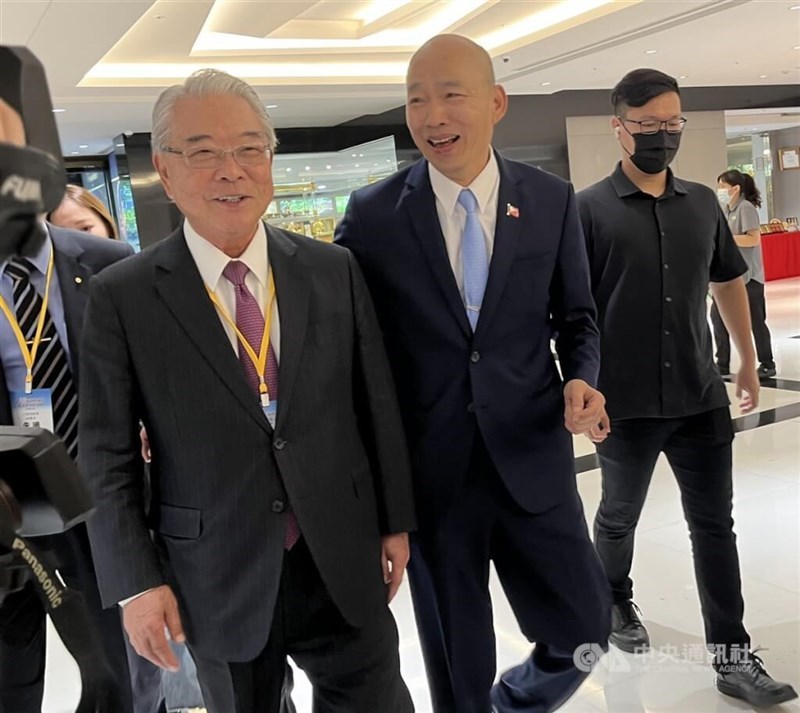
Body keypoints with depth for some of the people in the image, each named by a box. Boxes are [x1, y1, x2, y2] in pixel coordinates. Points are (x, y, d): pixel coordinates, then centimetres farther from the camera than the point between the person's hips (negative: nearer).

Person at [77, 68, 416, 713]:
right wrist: (135, 582, -6)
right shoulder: (123, 298, -8)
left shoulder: (334, 271, -1)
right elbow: (107, 456, -4)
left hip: (345, 563, 2)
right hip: (219, 583, -1)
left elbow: (377, 403, 3)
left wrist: (396, 520, 6)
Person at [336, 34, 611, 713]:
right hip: (428, 470, -1)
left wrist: (582, 380, -10)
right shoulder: (373, 213, -4)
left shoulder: (552, 200, 0)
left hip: (532, 459, 2)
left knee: (584, 632, 10)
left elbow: (575, 316, 9)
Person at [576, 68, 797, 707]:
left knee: (715, 525, 8)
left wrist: (748, 361, 19)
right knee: (619, 515, 17)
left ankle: (733, 658, 20)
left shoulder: (702, 202, 5)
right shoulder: (589, 209, -9)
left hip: (702, 398, 4)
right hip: (626, 405, -3)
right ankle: (616, 600, 44)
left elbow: (729, 282, 17)